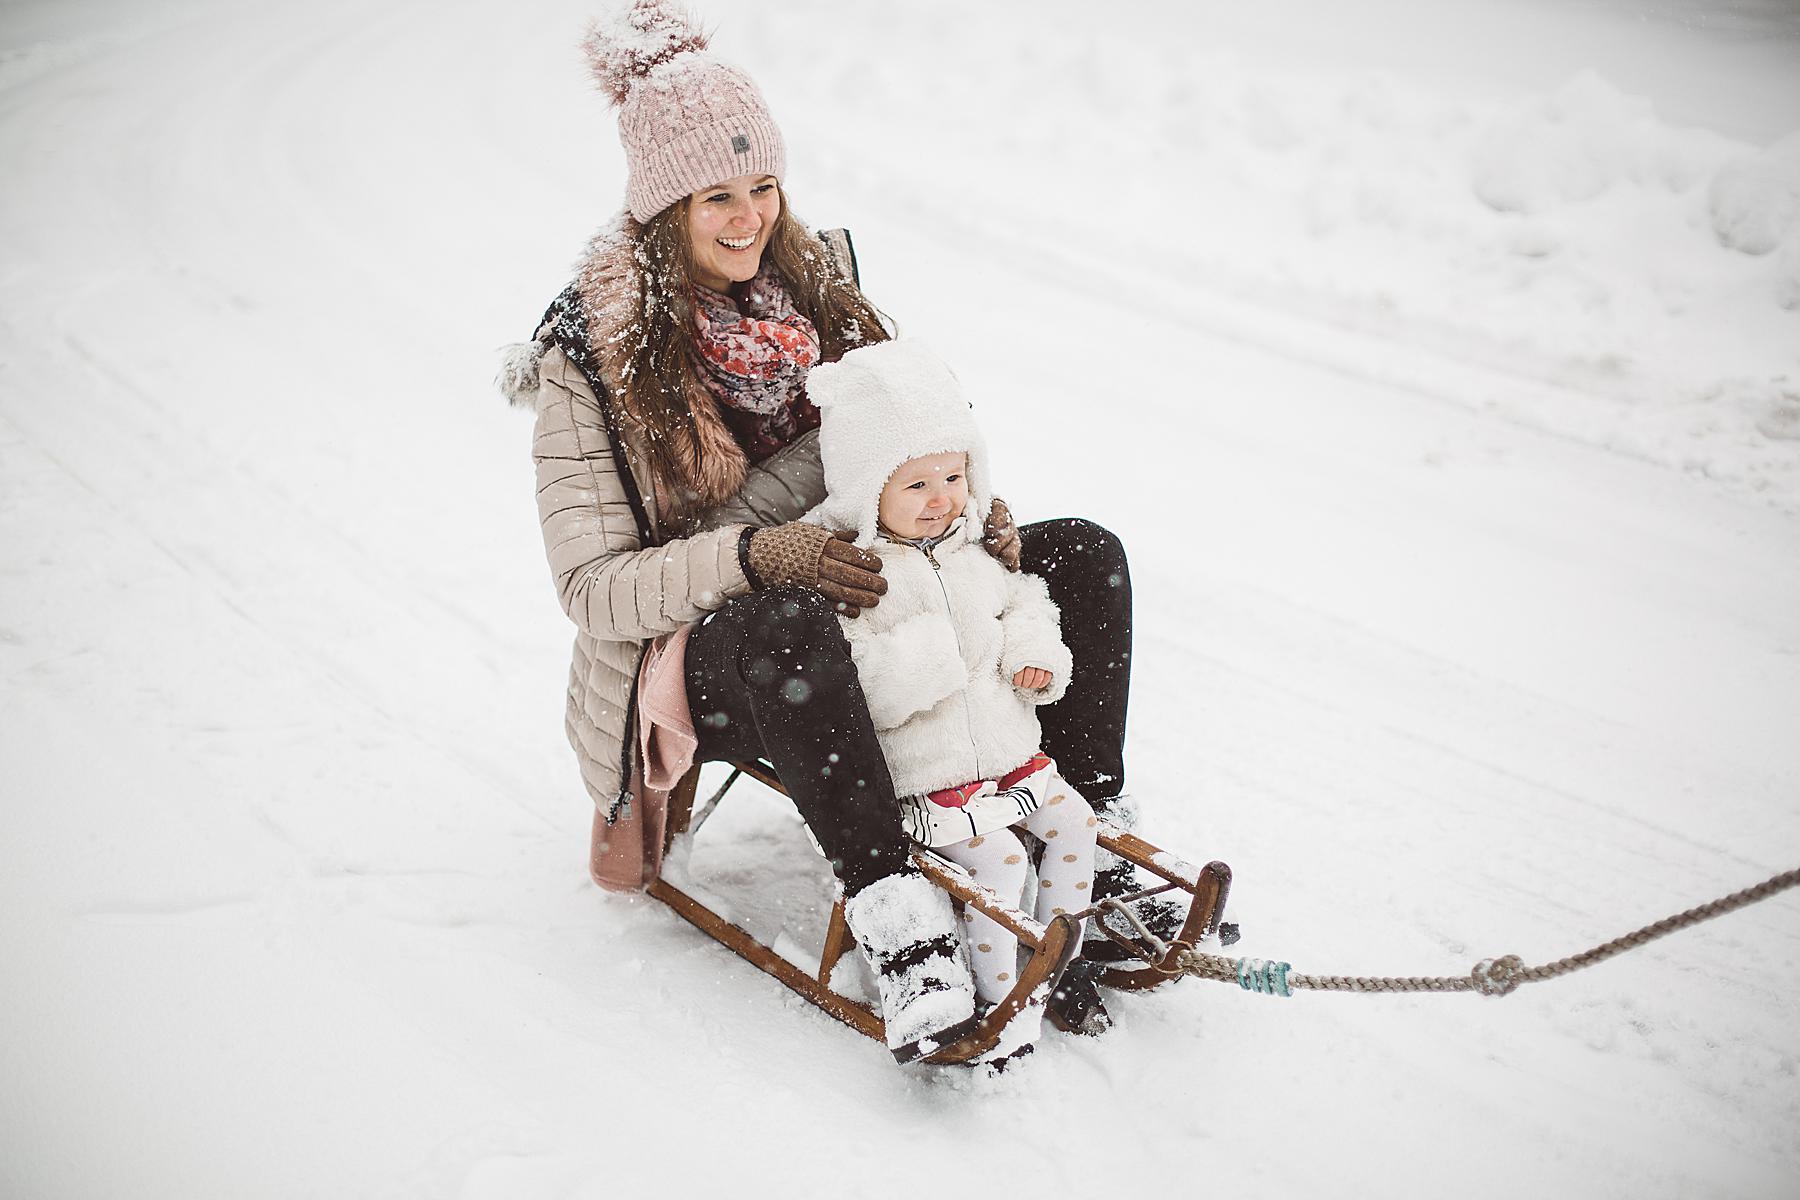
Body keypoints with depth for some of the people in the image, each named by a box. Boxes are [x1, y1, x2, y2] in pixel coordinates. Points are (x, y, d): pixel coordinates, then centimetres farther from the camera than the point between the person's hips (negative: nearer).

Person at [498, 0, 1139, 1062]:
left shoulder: (815, 286, 6)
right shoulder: (592, 361, -10)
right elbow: (594, 590, -15)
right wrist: (751, 556, -32)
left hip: (855, 615, 6)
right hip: (695, 664, -5)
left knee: (1082, 556, -11)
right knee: (789, 622, -42)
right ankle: (900, 923, -41)